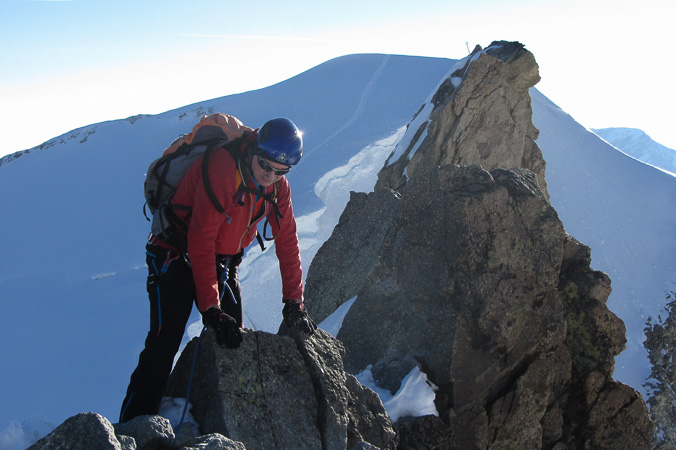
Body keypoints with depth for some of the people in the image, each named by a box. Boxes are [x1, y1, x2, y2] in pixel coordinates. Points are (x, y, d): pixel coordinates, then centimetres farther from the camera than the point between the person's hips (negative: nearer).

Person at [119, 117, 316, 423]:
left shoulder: (277, 184, -8)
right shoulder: (220, 171, -29)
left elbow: (287, 240, -2)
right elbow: (201, 243, -30)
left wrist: (294, 304, -5)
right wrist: (211, 310, -31)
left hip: (222, 260, 6)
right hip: (177, 255, -6)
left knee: (232, 341, 2)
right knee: (165, 342, -14)